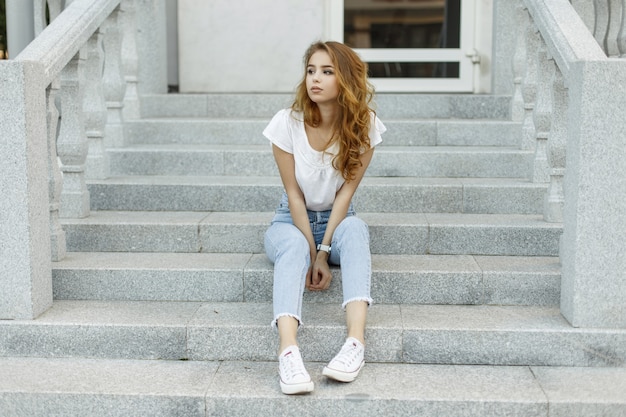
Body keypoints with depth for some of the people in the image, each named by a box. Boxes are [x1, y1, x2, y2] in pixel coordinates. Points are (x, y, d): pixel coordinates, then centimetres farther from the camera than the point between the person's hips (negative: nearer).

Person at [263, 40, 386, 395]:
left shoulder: (364, 127, -12)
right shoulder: (287, 123, -14)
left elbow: (346, 191, -14)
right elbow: (294, 195, -14)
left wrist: (324, 251, -22)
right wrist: (312, 254, -21)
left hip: (338, 220, 1)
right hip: (292, 222, -1)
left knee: (355, 229, -35)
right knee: (294, 245, -36)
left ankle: (356, 342, -47)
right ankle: (289, 352, -53)